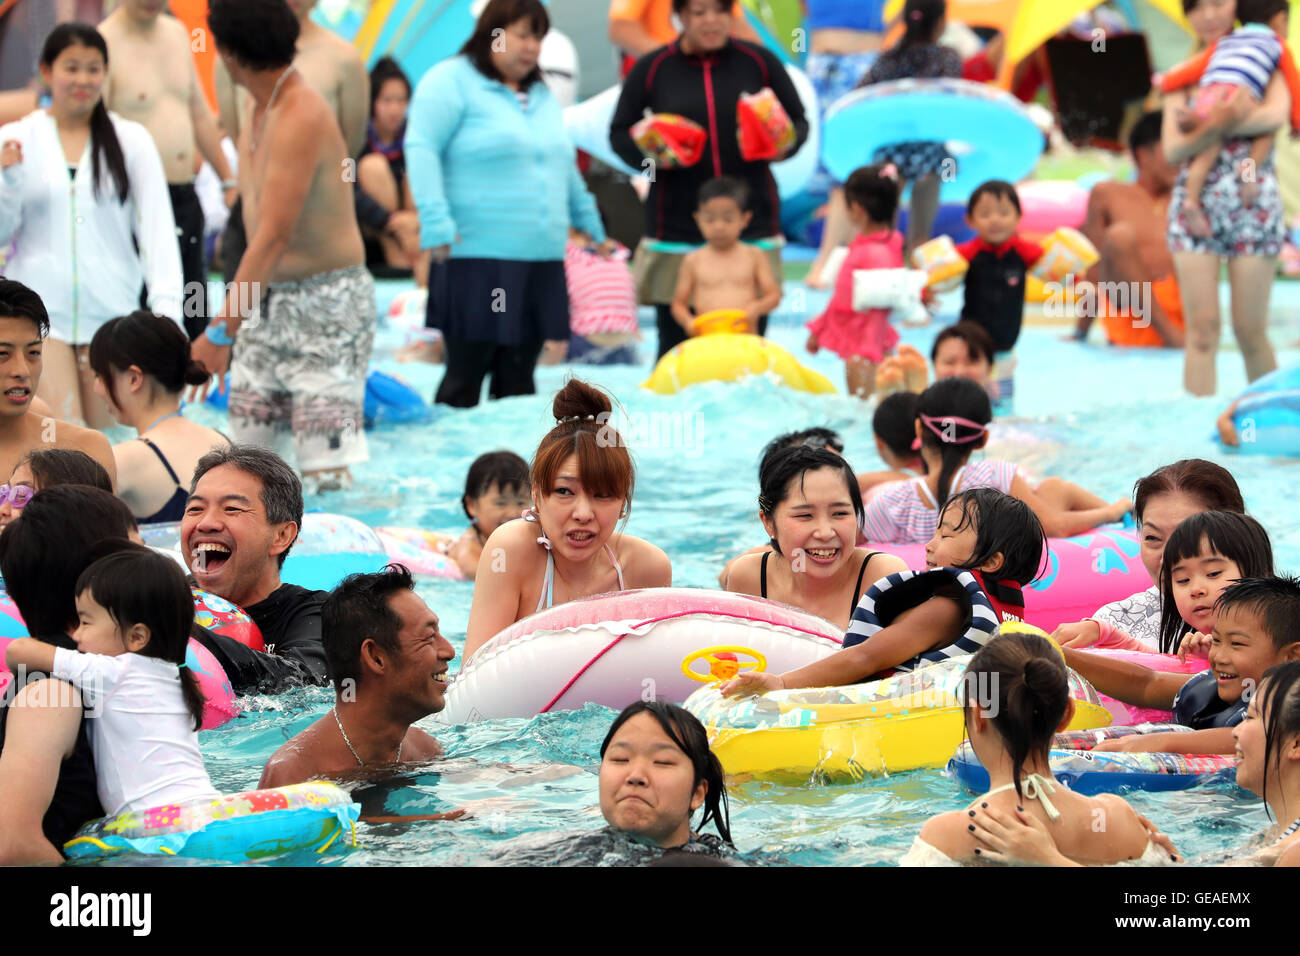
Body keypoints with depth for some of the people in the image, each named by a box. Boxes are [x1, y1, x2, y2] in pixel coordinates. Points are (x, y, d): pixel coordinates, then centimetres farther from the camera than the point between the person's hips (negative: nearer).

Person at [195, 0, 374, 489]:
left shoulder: (301, 116, -19)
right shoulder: (256, 118, 10)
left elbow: (274, 237, -24)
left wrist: (222, 329, -27)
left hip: (327, 300, -9)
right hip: (269, 302, 9)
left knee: (325, 474, -12)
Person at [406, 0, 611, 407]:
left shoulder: (541, 96, 20)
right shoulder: (451, 82, -3)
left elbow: (564, 166, 30)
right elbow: (421, 149, -13)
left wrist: (591, 225, 31)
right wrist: (436, 222, -22)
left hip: (541, 264, 7)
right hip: (477, 263, -7)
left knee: (517, 379, 7)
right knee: (466, 374, -7)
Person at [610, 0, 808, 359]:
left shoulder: (759, 62, 5)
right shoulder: (652, 69, 3)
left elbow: (798, 120, 14)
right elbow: (620, 132, 10)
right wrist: (649, 156, -11)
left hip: (752, 227, 1)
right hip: (676, 231, -1)